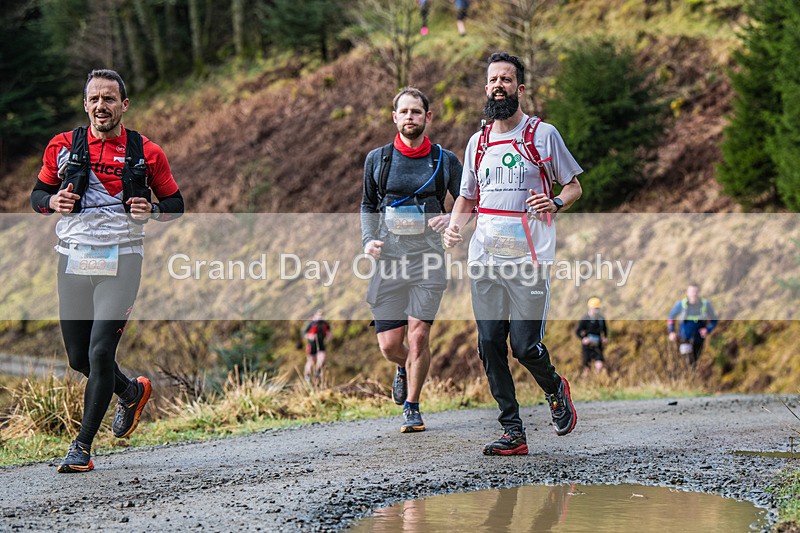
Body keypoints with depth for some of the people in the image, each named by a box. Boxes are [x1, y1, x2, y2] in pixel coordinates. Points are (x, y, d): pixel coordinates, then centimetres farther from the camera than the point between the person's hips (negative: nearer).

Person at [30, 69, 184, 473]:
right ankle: (131, 392, 39)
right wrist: (53, 201, -8)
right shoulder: (63, 146, 5)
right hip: (73, 259, 3)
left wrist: (153, 211, -10)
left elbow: (176, 204, 11)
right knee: (78, 358, 8)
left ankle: (82, 446, -2)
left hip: (121, 261, -3)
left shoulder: (146, 153, 2)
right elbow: (37, 195, 15)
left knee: (100, 353, -13)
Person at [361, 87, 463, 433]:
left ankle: (412, 407, 10)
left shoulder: (446, 161, 5)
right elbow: (367, 206, 18)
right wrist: (368, 240, 1)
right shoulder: (377, 160, 8)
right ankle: (404, 368, 36)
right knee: (389, 345, -1)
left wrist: (451, 219, -12)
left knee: (419, 337, -9)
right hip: (388, 260, 1)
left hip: (427, 260, -1)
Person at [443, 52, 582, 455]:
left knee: (525, 346, -9)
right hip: (485, 257, 5)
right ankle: (513, 433, 5)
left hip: (529, 258, -4)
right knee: (490, 345, -1)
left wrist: (555, 202, -14)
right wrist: (454, 224, 3)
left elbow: (574, 185, 8)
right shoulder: (478, 142, 15)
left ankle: (555, 389, 24)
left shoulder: (543, 135, 2)